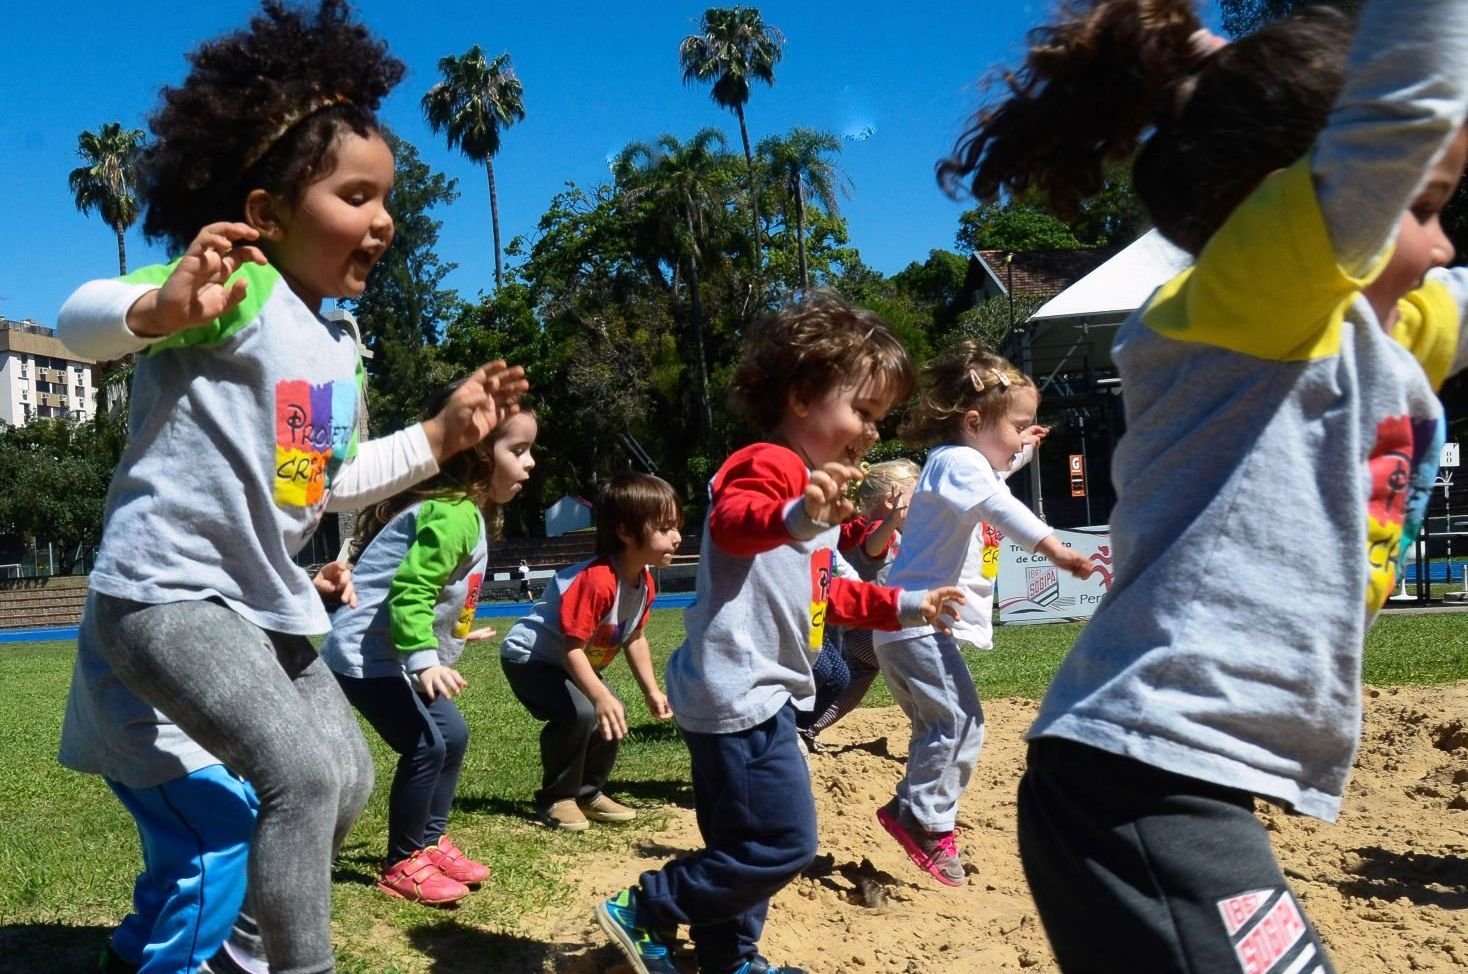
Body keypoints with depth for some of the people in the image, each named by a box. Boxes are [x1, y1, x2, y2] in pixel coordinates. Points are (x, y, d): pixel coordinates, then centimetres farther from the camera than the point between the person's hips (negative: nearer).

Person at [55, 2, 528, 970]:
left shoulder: (342, 345, 12)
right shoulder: (242, 286, -15)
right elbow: (79, 320, -27)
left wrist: (443, 435, 13)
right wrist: (162, 307, -48)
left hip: (265, 600, 10)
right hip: (166, 589, -9)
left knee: (347, 778, 16)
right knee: (301, 771, -23)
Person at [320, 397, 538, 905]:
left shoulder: (467, 510, 10)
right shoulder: (453, 514, -23)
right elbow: (408, 590, -31)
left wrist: (454, 632, 29)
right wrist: (424, 659, -37)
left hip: (393, 654, 11)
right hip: (369, 654, -11)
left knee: (452, 734, 14)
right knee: (426, 745, -14)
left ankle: (430, 841, 29)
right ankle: (402, 866, 3)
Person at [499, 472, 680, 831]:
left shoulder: (645, 583, -6)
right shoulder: (596, 580, -36)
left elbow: (635, 638, 8)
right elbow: (572, 647, -35)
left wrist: (651, 691, 5)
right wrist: (601, 697, -39)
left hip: (569, 662, 10)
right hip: (529, 658, -10)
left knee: (612, 717, 6)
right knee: (578, 714, -27)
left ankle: (588, 792, 23)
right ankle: (556, 799, -7)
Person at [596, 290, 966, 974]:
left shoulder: (812, 485, 21)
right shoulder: (770, 465, -13)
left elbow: (820, 595, 31)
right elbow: (730, 523, -36)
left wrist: (902, 606, 27)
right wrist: (795, 516, -55)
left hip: (762, 694, 11)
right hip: (739, 691, -11)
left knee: (743, 845, 19)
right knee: (780, 844, -8)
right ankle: (642, 912, 4)